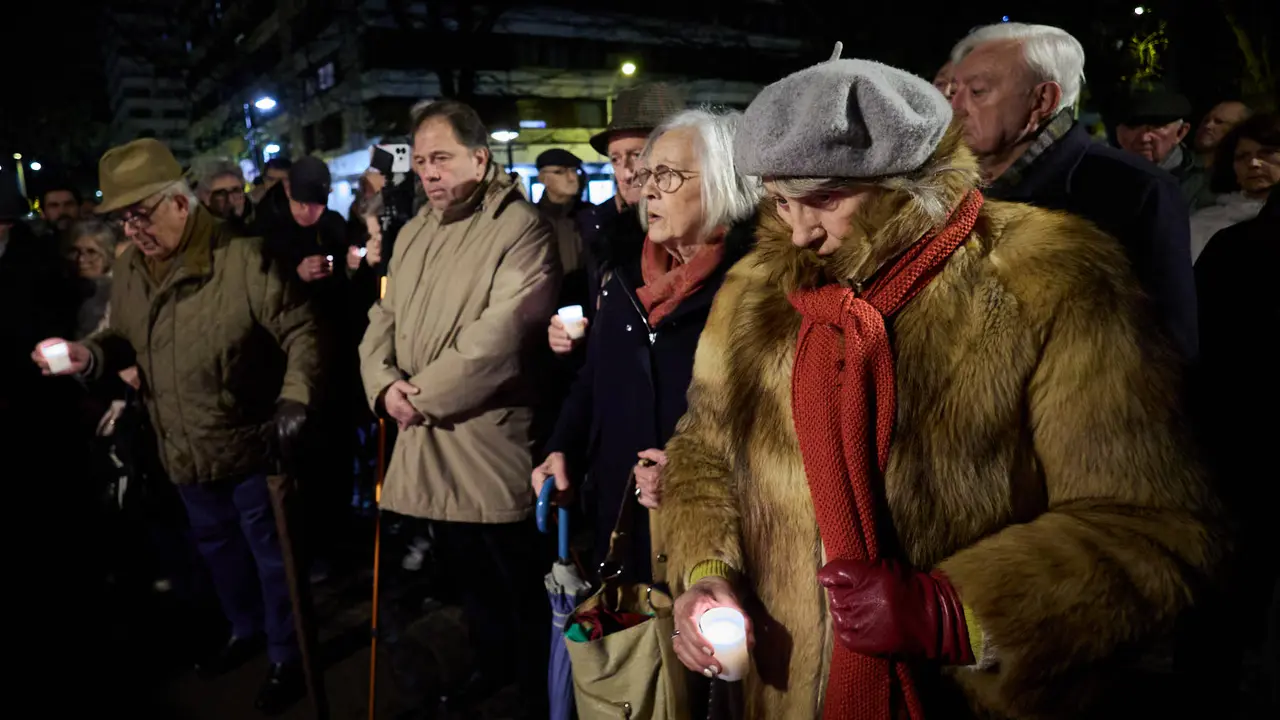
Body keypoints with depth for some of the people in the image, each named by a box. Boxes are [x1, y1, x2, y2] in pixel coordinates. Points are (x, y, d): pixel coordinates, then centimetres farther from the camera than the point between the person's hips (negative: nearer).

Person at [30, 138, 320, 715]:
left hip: (248, 445, -7)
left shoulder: (242, 260, -20)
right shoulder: (129, 272, 2)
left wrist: (294, 403, -29)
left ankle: (287, 658, 30)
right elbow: (125, 338, 14)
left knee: (270, 553, 9)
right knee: (217, 546, 25)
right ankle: (245, 630, 49)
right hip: (184, 451, 7)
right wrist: (89, 355, -7)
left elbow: (301, 333, -19)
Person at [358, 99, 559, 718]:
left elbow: (499, 337, -22)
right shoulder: (413, 234, 14)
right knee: (466, 574, 21)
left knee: (519, 585, 7)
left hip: (491, 444, -7)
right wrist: (385, 385, -6)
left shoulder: (521, 230, -12)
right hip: (423, 446, 7)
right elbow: (383, 320, 13)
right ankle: (492, 666, 43)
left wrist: (424, 394, -14)